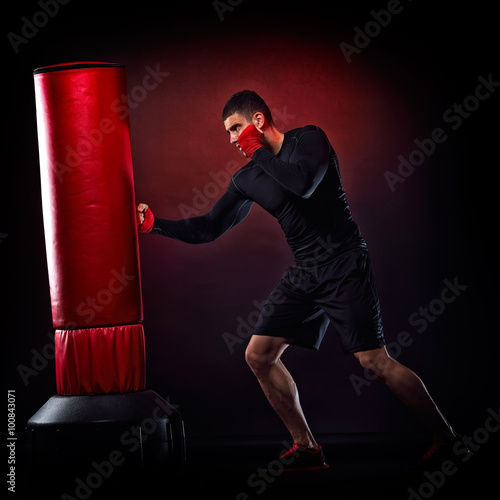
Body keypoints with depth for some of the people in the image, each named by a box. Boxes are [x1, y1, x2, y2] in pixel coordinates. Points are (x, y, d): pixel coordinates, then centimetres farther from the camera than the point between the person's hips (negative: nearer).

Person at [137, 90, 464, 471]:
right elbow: (208, 228, 14)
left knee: (375, 361, -13)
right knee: (259, 355, 1)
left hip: (345, 267, -7)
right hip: (304, 275, 7)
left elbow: (304, 184, -28)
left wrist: (258, 151, -14)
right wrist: (155, 224, 7)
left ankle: (445, 436, 1)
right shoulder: (247, 180, 8)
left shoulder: (309, 139, -9)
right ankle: (307, 449, 9)